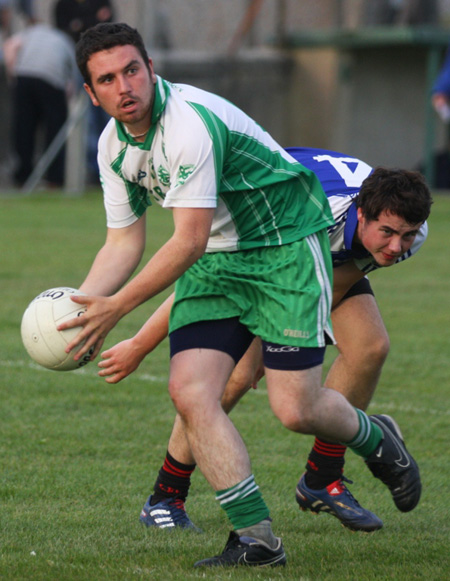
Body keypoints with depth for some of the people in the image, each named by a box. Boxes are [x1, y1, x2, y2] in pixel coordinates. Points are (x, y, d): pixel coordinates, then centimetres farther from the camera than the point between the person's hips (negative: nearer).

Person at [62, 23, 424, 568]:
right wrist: (79, 306, -8)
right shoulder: (113, 145, -1)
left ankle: (377, 440, 26)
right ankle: (256, 538, -8)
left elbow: (188, 241, -29)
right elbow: (123, 241, 8)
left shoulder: (191, 120, -28)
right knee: (190, 392, -14)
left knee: (296, 409, -10)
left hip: (287, 246, -7)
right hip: (215, 262, 7)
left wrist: (115, 308, -26)